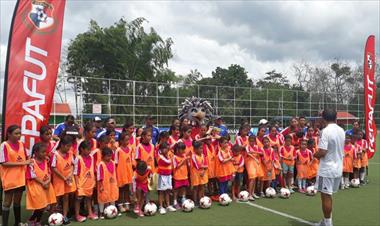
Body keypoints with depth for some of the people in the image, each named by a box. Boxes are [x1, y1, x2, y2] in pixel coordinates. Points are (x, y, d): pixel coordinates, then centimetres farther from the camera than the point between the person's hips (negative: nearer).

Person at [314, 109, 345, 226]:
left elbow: (322, 152, -22)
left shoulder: (326, 131, -18)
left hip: (327, 169, -8)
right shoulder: (341, 131, 6)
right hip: (338, 168, 8)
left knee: (326, 196, 3)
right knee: (328, 195, 19)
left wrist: (314, 155, -4)